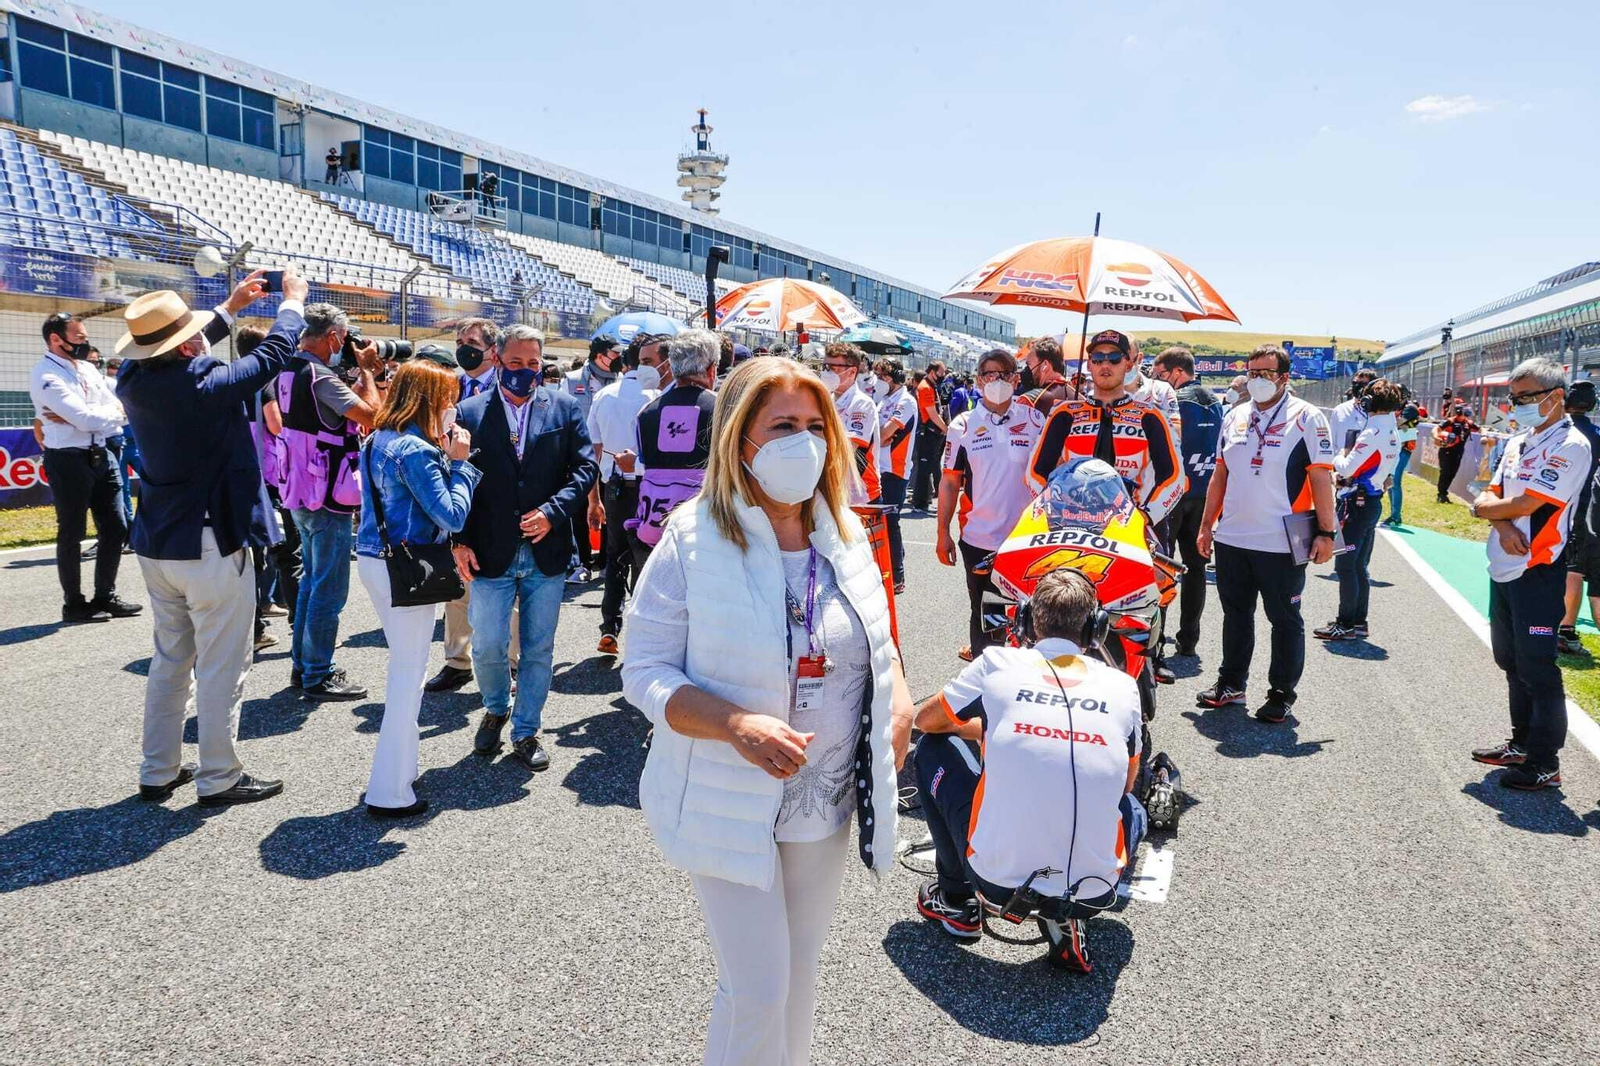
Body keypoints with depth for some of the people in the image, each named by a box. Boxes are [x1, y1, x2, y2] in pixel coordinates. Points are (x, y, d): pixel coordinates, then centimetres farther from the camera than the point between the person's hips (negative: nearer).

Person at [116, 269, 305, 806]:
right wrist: (293, 300, 7)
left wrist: (231, 306, 26)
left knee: (169, 659, 18)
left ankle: (158, 772, 26)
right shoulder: (206, 385, -21)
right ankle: (219, 777, 11)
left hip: (156, 543, 8)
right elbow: (273, 354, -10)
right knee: (220, 667, 3)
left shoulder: (133, 378, -1)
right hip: (210, 545, -8)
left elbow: (177, 354, 19)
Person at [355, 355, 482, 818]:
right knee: (409, 674, 0)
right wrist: (459, 463, -11)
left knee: (402, 666, 22)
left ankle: (400, 762, 35)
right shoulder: (416, 451, -19)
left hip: (375, 561, 10)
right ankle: (390, 792, 7)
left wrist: (443, 456, 5)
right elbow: (454, 515, -21)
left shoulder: (380, 440, 9)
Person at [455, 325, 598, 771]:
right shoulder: (470, 412, 1)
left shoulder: (564, 408, 3)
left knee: (538, 650, 9)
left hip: (546, 550, 1)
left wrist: (552, 512, -13)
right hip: (490, 553, -1)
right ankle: (495, 710, 36)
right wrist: (460, 540, -7)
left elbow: (585, 467, 0)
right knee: (487, 648, 5)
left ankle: (525, 731, 25)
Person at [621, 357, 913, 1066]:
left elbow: (875, 641, 14)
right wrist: (738, 726, -29)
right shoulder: (692, 541, -16)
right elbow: (645, 673, -15)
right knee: (755, 988, 1)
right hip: (729, 804, -5)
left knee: (799, 972, 21)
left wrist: (898, 696, -6)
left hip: (828, 800, 5)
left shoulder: (844, 535, -1)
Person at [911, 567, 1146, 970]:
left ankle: (955, 900, 26)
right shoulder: (1123, 686, 3)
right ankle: (1067, 920, 13)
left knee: (933, 750, 20)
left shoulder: (997, 663, -3)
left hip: (998, 878, -2)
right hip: (1093, 893, 2)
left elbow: (925, 720, 16)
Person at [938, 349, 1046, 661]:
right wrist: (943, 533, -1)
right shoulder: (963, 425, 0)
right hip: (979, 540, 0)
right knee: (983, 613, 12)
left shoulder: (1034, 420, 0)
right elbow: (950, 482, 1)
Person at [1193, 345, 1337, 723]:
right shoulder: (1235, 417, 11)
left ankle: (1281, 694, 16)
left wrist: (1325, 532, -13)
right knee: (1235, 614, 15)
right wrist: (1207, 525, 14)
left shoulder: (1306, 418, -5)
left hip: (1282, 545, -5)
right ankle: (1230, 684, 28)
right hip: (1231, 539, 5)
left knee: (1285, 620, 6)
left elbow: (1321, 479, -8)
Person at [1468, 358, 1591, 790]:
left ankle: (1545, 763, 8)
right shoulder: (1516, 443, 14)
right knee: (1511, 662, 17)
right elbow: (1491, 496, 8)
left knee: (1537, 669, -2)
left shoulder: (1570, 445, -12)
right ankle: (1522, 745, 30)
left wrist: (1486, 507, -2)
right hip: (1503, 569, 9)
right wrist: (1503, 525, -13)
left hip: (1537, 573, -8)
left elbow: (1527, 504, -20)